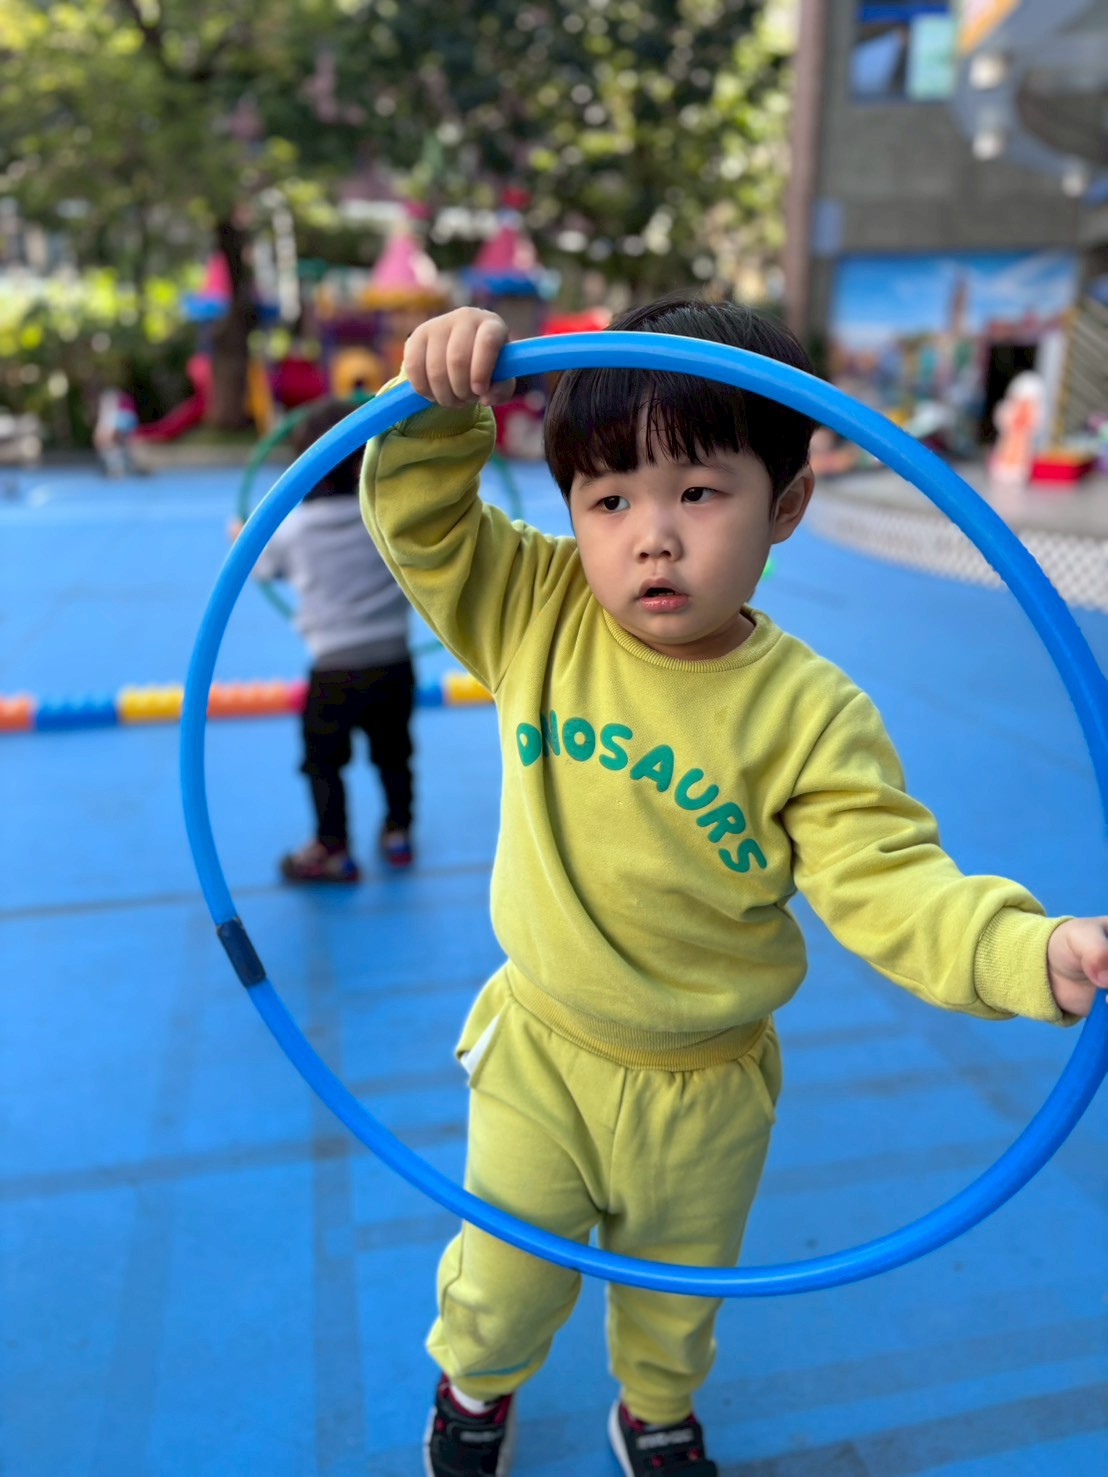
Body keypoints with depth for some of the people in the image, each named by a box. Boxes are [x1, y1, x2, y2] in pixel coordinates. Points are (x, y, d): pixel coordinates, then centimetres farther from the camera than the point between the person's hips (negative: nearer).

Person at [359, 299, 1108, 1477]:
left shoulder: (812, 716, -21)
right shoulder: (537, 620, -15)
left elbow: (890, 883, -22)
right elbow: (419, 518, -13)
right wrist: (440, 407, -32)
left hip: (704, 1089, 0)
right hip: (541, 1056, 1)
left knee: (675, 1288, 28)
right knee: (504, 1277, 22)